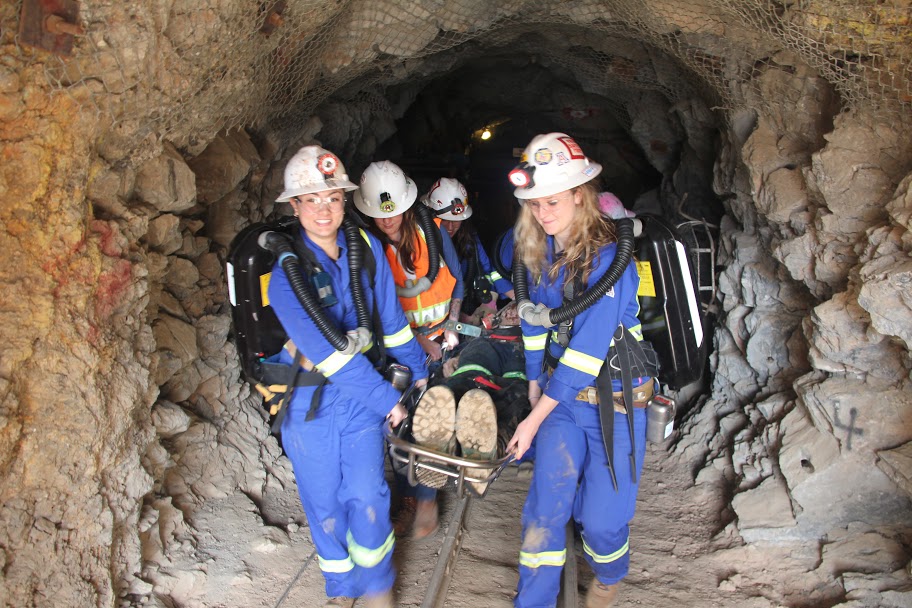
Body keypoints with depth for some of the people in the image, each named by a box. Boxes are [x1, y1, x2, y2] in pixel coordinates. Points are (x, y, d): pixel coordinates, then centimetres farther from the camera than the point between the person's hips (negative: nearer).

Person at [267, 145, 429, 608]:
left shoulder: (365, 247, -7)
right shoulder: (286, 272, -20)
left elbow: (390, 316, 6)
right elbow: (328, 352, -22)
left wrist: (416, 371, 13)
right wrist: (386, 398, -17)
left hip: (361, 391, 2)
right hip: (308, 399, -2)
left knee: (366, 496, -3)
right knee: (323, 502, 11)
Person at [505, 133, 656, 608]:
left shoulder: (608, 260, -22)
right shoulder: (535, 251, -1)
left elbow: (586, 349, -24)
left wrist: (535, 418, -21)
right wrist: (534, 384, 9)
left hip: (615, 399, -4)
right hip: (561, 392, 5)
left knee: (601, 513, 7)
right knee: (545, 505, 1)